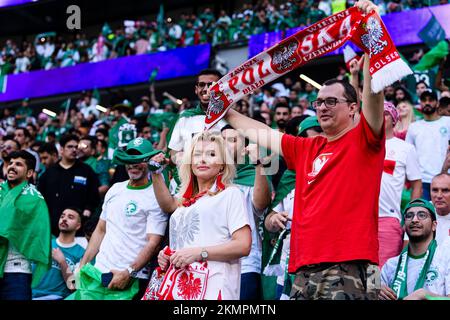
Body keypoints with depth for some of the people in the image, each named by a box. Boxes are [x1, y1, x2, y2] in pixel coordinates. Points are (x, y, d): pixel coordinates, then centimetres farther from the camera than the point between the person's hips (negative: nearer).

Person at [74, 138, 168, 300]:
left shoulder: (156, 197, -7)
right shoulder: (115, 189, 13)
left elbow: (153, 243, -13)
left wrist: (128, 273, -20)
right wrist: (83, 266, 12)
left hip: (131, 279, -5)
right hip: (98, 273, 6)